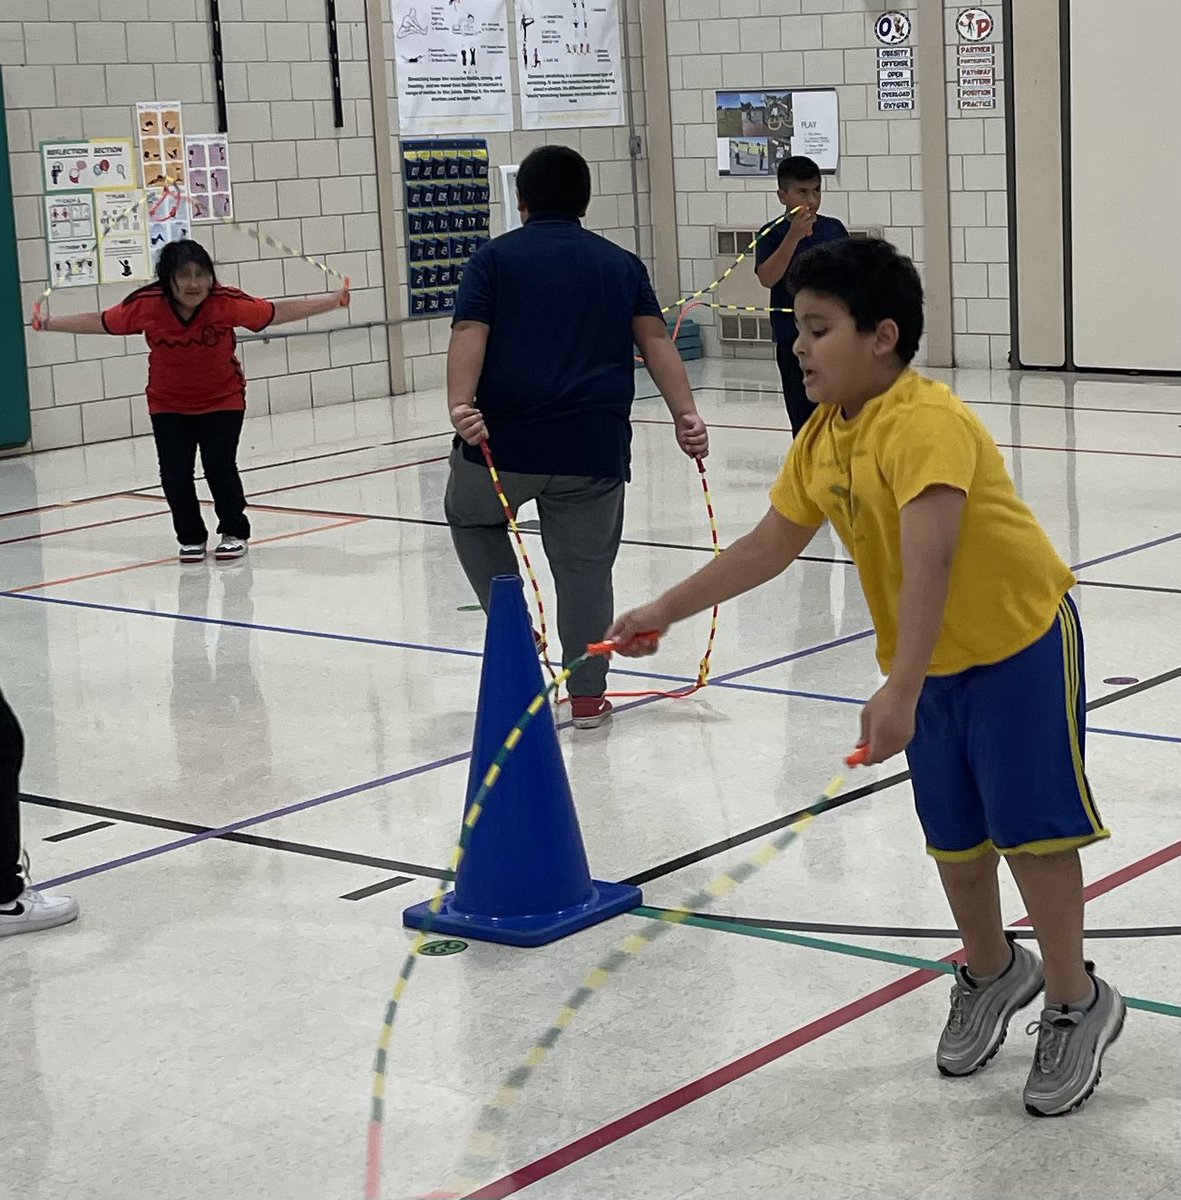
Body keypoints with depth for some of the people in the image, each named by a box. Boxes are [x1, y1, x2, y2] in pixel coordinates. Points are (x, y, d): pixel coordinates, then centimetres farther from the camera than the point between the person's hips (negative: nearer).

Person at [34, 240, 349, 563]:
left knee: (220, 466, -10)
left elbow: (278, 312, -16)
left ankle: (235, 532, 15)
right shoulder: (147, 306, -21)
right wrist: (48, 324, -2)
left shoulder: (228, 303, -24)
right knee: (175, 472, -5)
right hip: (168, 405, 1)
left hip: (222, 400, -1)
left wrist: (335, 301, -18)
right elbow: (100, 322, -6)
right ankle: (191, 537, 19)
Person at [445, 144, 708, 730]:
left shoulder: (494, 258, 6)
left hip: (503, 439, -1)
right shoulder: (622, 264, 13)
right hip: (593, 445, 2)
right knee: (584, 566, 9)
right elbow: (655, 340, 3)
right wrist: (685, 414, -3)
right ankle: (587, 695, 12)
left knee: (470, 516, 26)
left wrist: (460, 404, -20)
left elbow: (470, 335, -9)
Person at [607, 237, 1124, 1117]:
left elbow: (928, 561, -37)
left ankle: (1077, 1002, 13)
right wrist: (666, 611, 9)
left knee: (1030, 824, -4)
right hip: (933, 660, 8)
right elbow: (770, 546, 9)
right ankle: (992, 971, 37)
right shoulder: (822, 439, -2)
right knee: (955, 835, 14)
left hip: (1020, 640, -8)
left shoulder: (926, 424, -28)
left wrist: (899, 692, -43)